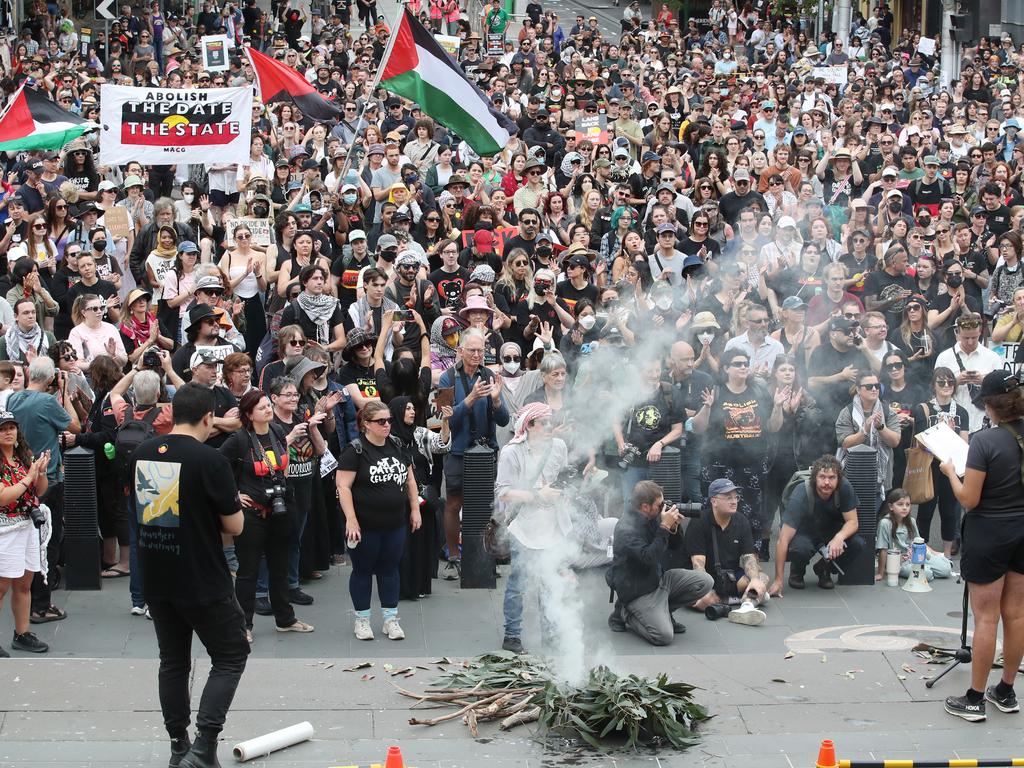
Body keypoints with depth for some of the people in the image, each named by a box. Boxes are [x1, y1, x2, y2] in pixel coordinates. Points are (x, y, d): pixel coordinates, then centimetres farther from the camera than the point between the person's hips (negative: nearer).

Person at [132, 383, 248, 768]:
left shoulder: (142, 454, 1)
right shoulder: (210, 460, -17)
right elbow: (234, 526, -13)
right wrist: (232, 503, 9)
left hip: (155, 579, 6)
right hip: (203, 581, -6)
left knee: (173, 661, 18)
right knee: (231, 656, 8)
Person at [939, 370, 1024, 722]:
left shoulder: (984, 441, -20)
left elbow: (969, 499, -18)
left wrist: (951, 471, -2)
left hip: (989, 534, -6)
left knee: (986, 617, 0)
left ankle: (974, 699, 8)